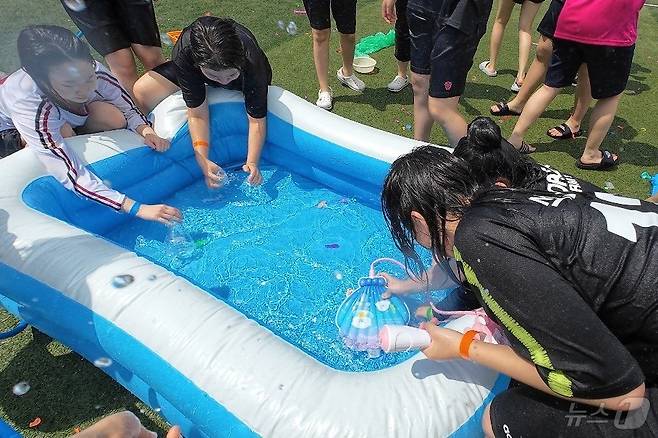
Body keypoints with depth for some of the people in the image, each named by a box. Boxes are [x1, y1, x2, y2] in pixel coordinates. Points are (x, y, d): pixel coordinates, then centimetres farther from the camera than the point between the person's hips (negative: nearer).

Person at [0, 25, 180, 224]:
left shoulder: (95, 73, -34)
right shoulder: (26, 105, -44)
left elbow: (129, 110, -17)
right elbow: (73, 176, -50)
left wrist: (146, 132, -40)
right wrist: (137, 208, -59)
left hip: (65, 118, 3)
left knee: (115, 119, -24)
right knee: (64, 133, -34)